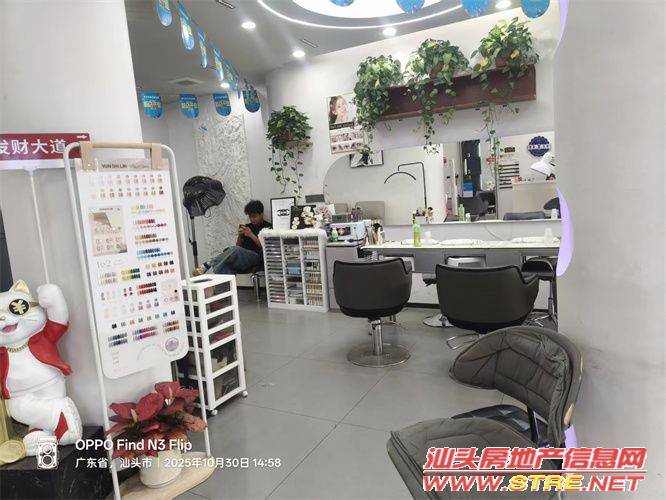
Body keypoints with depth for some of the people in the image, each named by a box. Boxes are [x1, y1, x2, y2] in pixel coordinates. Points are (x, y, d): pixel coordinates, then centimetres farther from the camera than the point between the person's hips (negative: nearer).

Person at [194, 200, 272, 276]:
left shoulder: (268, 227, 9)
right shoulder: (248, 227, 26)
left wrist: (252, 235, -10)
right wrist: (240, 236, 3)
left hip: (257, 256, -5)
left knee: (234, 250, -36)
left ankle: (207, 266, -37)